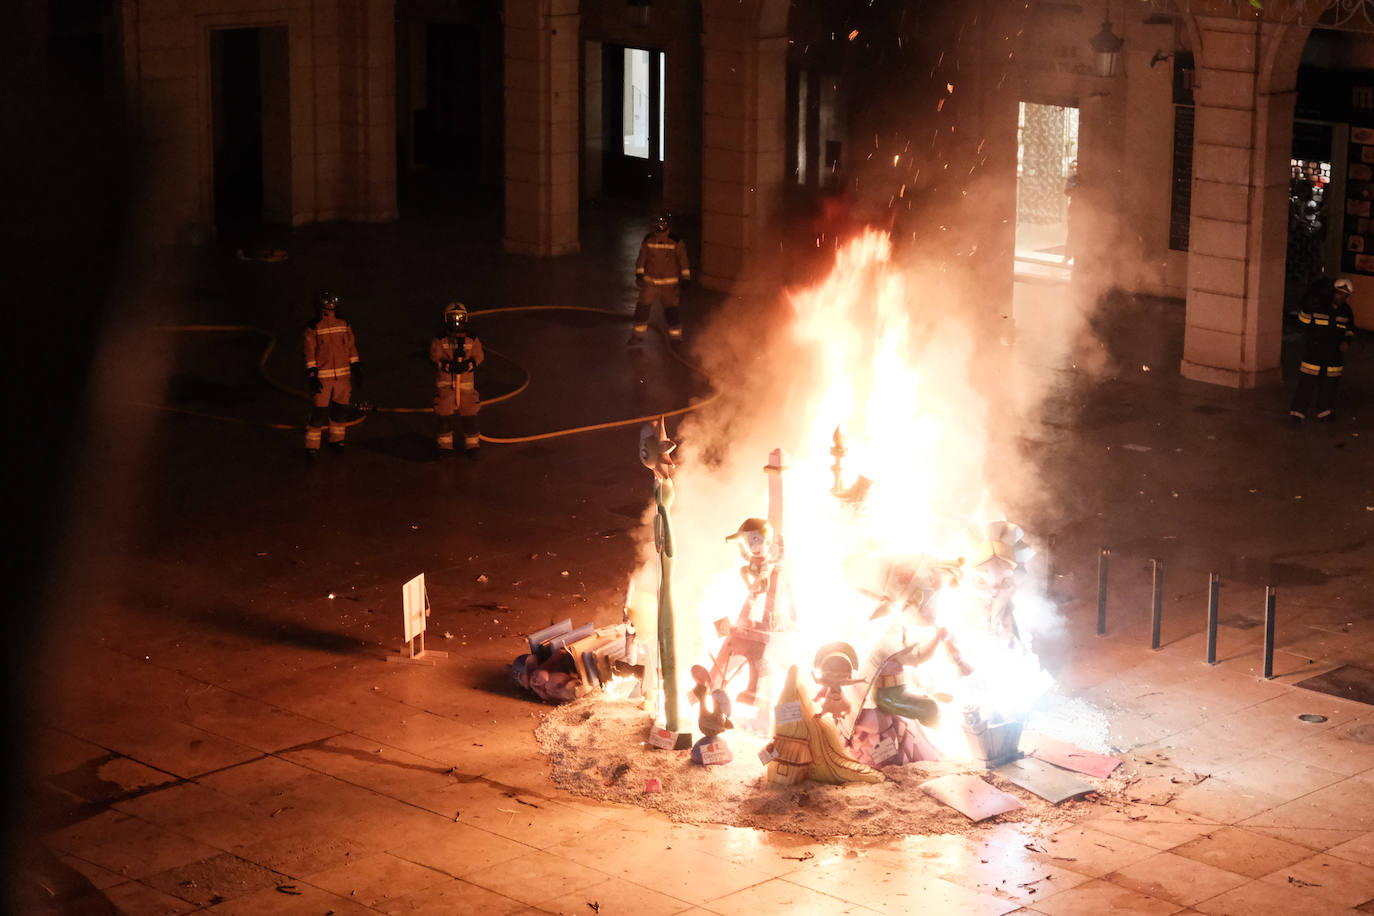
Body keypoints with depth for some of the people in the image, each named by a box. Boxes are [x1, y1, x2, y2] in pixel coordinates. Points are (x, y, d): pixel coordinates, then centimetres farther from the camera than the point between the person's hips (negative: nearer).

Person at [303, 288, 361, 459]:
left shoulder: (344, 325, 7)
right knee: (318, 413, -5)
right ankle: (312, 446, 5)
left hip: (343, 376, 4)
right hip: (322, 378, -4)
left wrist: (356, 371, 10)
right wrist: (312, 376, -12)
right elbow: (310, 355, -7)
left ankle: (336, 440, 29)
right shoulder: (313, 328, -6)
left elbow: (351, 349, 12)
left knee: (340, 411, 11)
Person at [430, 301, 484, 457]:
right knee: (444, 415, 4)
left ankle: (471, 445, 16)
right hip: (444, 383, -1)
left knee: (469, 414, 3)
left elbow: (478, 356, 0)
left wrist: (467, 365, -19)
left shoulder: (471, 340, 3)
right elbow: (435, 358, -5)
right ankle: (445, 446, 18)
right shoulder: (439, 340, -2)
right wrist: (448, 365, -21)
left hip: (467, 382, 1)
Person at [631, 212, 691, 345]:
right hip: (650, 282, 2)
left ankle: (676, 336, 14)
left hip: (669, 283, -2)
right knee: (642, 307, 1)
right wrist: (639, 274, 1)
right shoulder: (648, 241, -4)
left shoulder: (676, 243, -9)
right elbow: (641, 259, 6)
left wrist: (685, 279, 1)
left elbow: (683, 261, 0)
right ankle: (638, 335, 16)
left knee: (671, 310, -2)